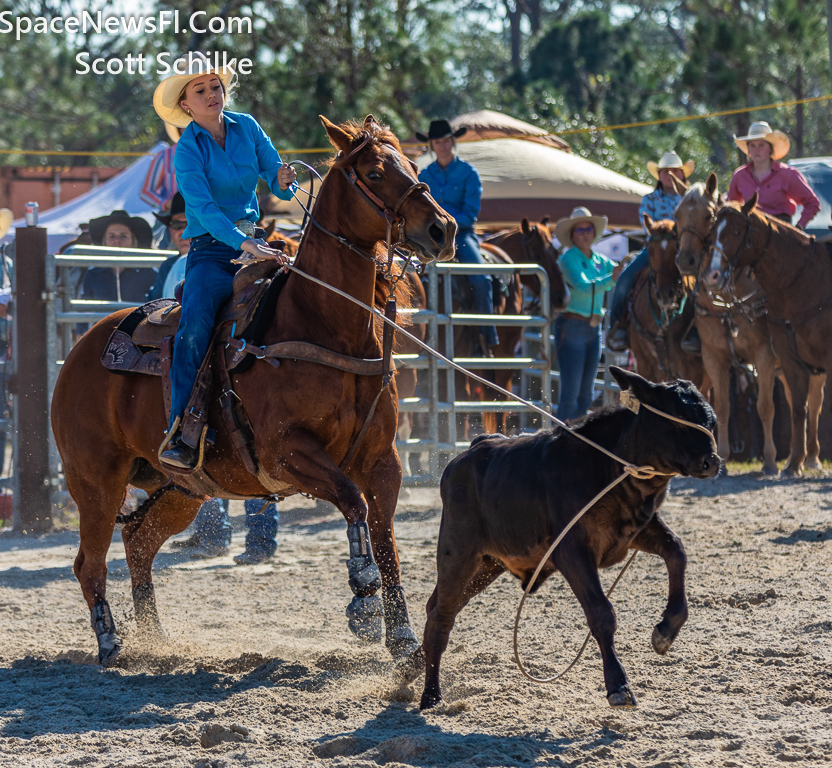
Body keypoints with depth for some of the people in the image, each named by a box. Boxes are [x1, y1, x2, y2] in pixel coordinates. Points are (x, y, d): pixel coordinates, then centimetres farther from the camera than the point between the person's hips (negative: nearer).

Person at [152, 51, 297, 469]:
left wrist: (283, 181, -16)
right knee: (195, 328, -29)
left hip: (254, 240, 5)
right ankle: (177, 434, -32)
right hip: (211, 249, -5)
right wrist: (245, 244, -33)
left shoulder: (246, 127, 8)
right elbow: (204, 207, -19)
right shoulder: (188, 151, -6)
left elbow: (277, 184, 9)